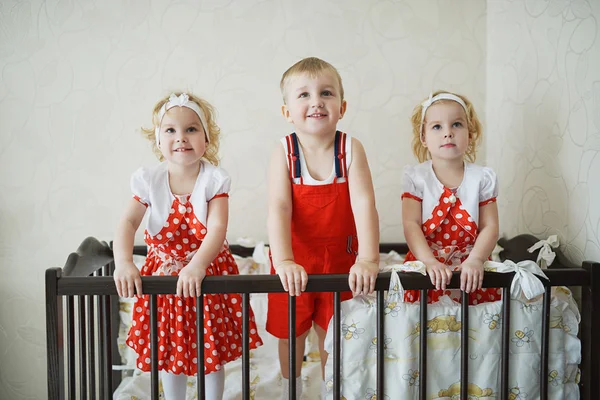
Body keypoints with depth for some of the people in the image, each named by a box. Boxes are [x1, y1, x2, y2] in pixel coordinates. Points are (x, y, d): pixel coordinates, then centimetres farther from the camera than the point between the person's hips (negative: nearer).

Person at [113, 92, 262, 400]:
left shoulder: (213, 179, -14)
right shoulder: (149, 180, -8)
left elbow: (217, 228, -23)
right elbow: (127, 223, -15)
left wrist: (197, 265, -38)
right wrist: (123, 263, -32)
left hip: (207, 272, -1)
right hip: (163, 273, 2)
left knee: (212, 351, 11)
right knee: (169, 351, 15)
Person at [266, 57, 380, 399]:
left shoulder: (351, 149, -14)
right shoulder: (284, 152, -15)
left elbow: (364, 204, -22)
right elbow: (279, 208, -24)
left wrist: (368, 259, -33)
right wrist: (283, 261, -36)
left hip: (340, 258, 0)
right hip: (296, 261, 0)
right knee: (290, 331, 17)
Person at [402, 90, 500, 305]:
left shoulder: (482, 177, 3)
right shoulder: (416, 176, -1)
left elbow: (490, 226, -1)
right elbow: (411, 224, -9)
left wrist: (475, 260, -19)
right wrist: (430, 262, -23)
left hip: (471, 265, 1)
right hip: (426, 264, -1)